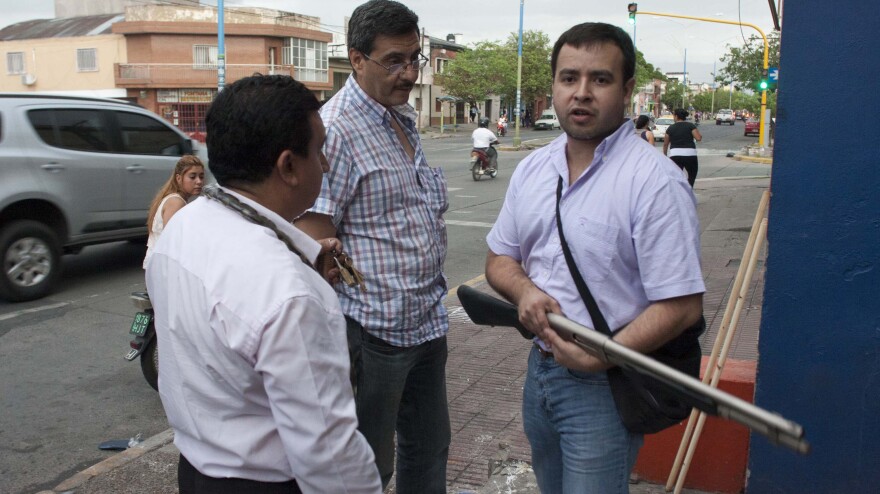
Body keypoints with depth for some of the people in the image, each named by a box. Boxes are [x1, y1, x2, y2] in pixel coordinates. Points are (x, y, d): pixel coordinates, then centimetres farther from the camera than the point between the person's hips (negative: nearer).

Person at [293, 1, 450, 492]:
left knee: (430, 450, 21)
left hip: (429, 321, 8)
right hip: (375, 333, -8)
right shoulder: (335, 129, -17)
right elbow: (314, 245, -19)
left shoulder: (406, 117, 11)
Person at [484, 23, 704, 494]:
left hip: (604, 386, -6)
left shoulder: (654, 181, -18)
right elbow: (499, 258, 11)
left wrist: (600, 357, -23)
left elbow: (681, 305, -19)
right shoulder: (532, 168, 4)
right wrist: (525, 291, -10)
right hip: (540, 368, 7)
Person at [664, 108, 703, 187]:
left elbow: (665, 144, 9)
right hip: (690, 154, -1)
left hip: (675, 155, 1)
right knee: (692, 175, 19)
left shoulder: (670, 128, 7)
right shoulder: (691, 126, 2)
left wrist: (665, 155, 21)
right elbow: (699, 138, -9)